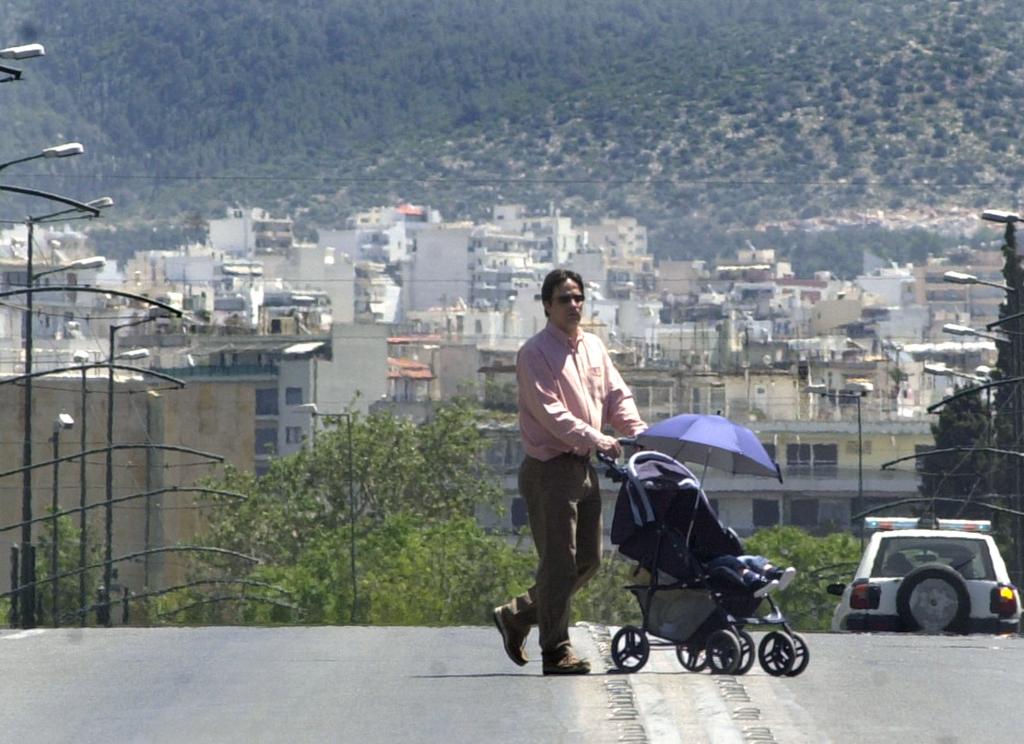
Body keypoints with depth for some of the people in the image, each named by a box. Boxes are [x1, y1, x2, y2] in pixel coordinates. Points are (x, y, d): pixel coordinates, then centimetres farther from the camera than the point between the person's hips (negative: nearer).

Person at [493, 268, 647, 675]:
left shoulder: (593, 347, 14)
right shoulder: (535, 353, -10)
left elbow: (617, 396, 15)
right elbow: (551, 413, -18)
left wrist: (640, 432, -3)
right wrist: (597, 440, -25)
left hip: (583, 467, 8)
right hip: (549, 469, -8)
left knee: (587, 559, 11)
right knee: (559, 561, -6)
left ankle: (517, 615, 25)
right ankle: (556, 651, 0)